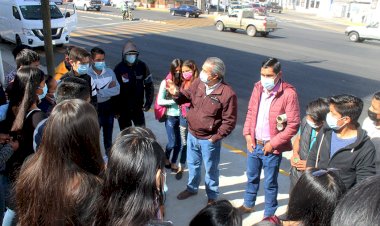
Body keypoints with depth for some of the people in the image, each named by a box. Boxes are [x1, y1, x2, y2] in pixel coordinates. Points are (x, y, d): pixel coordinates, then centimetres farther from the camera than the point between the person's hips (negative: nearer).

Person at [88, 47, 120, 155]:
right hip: (95, 107, -4)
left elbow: (117, 90, -8)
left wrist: (100, 91, -19)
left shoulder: (109, 72, -3)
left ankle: (109, 151, 42)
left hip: (108, 105, 5)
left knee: (108, 131, 22)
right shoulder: (87, 75, -18)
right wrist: (108, 88, -18)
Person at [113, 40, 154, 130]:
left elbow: (149, 85, 2)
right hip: (123, 108, -1)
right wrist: (116, 109, -8)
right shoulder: (118, 69, -11)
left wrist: (148, 102, -1)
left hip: (138, 106, 2)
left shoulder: (142, 66, -6)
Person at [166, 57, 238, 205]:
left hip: (209, 140, -5)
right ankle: (192, 188, 50)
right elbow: (186, 97, 6)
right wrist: (176, 93, -17)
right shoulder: (198, 83, -7)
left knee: (210, 169, 15)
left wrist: (215, 138, -14)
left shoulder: (227, 94, -24)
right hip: (192, 135, 5)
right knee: (193, 164, 25)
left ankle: (212, 196, 38)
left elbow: (229, 121, -17)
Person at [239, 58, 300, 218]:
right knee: (251, 177, 24)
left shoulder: (289, 93, -18)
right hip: (253, 144, 5)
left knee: (270, 183, 11)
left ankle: (269, 214, 33)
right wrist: (248, 134, -2)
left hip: (271, 148, -5)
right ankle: (248, 205, 46)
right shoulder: (258, 87, -1)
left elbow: (293, 124, -16)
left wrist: (273, 143, -16)